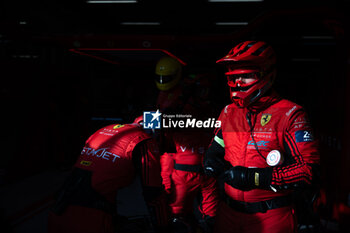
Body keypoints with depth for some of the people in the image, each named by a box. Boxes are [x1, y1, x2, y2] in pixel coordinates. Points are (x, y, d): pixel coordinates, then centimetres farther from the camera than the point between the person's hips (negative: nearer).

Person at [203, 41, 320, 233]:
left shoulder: (289, 114, -12)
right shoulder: (228, 113, 5)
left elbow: (309, 169, -18)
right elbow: (214, 150, 15)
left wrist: (254, 178, -24)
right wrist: (213, 163, -8)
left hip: (271, 217, -4)